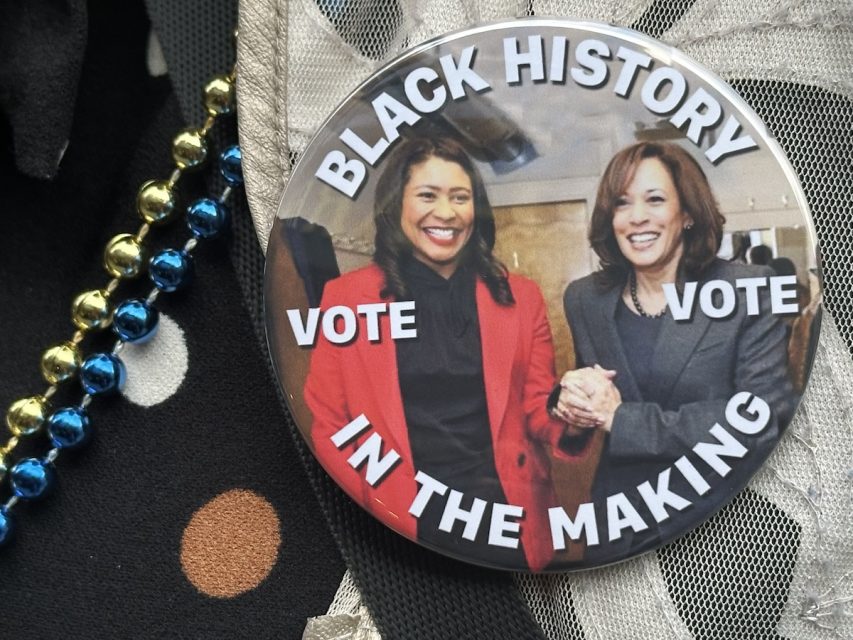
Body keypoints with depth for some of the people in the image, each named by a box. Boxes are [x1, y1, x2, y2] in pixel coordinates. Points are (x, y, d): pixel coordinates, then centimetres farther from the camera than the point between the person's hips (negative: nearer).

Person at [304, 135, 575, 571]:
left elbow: (538, 410, 7)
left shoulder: (520, 297, 7)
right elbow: (323, 422, 0)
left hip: (507, 517, 2)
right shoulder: (345, 297, 0)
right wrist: (382, 511, -12)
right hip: (402, 527, -1)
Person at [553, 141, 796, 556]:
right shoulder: (584, 299, -1)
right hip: (620, 521, 3)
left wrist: (622, 417, -22)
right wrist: (575, 406, -13)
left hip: (727, 521, -3)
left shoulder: (749, 290, -13)